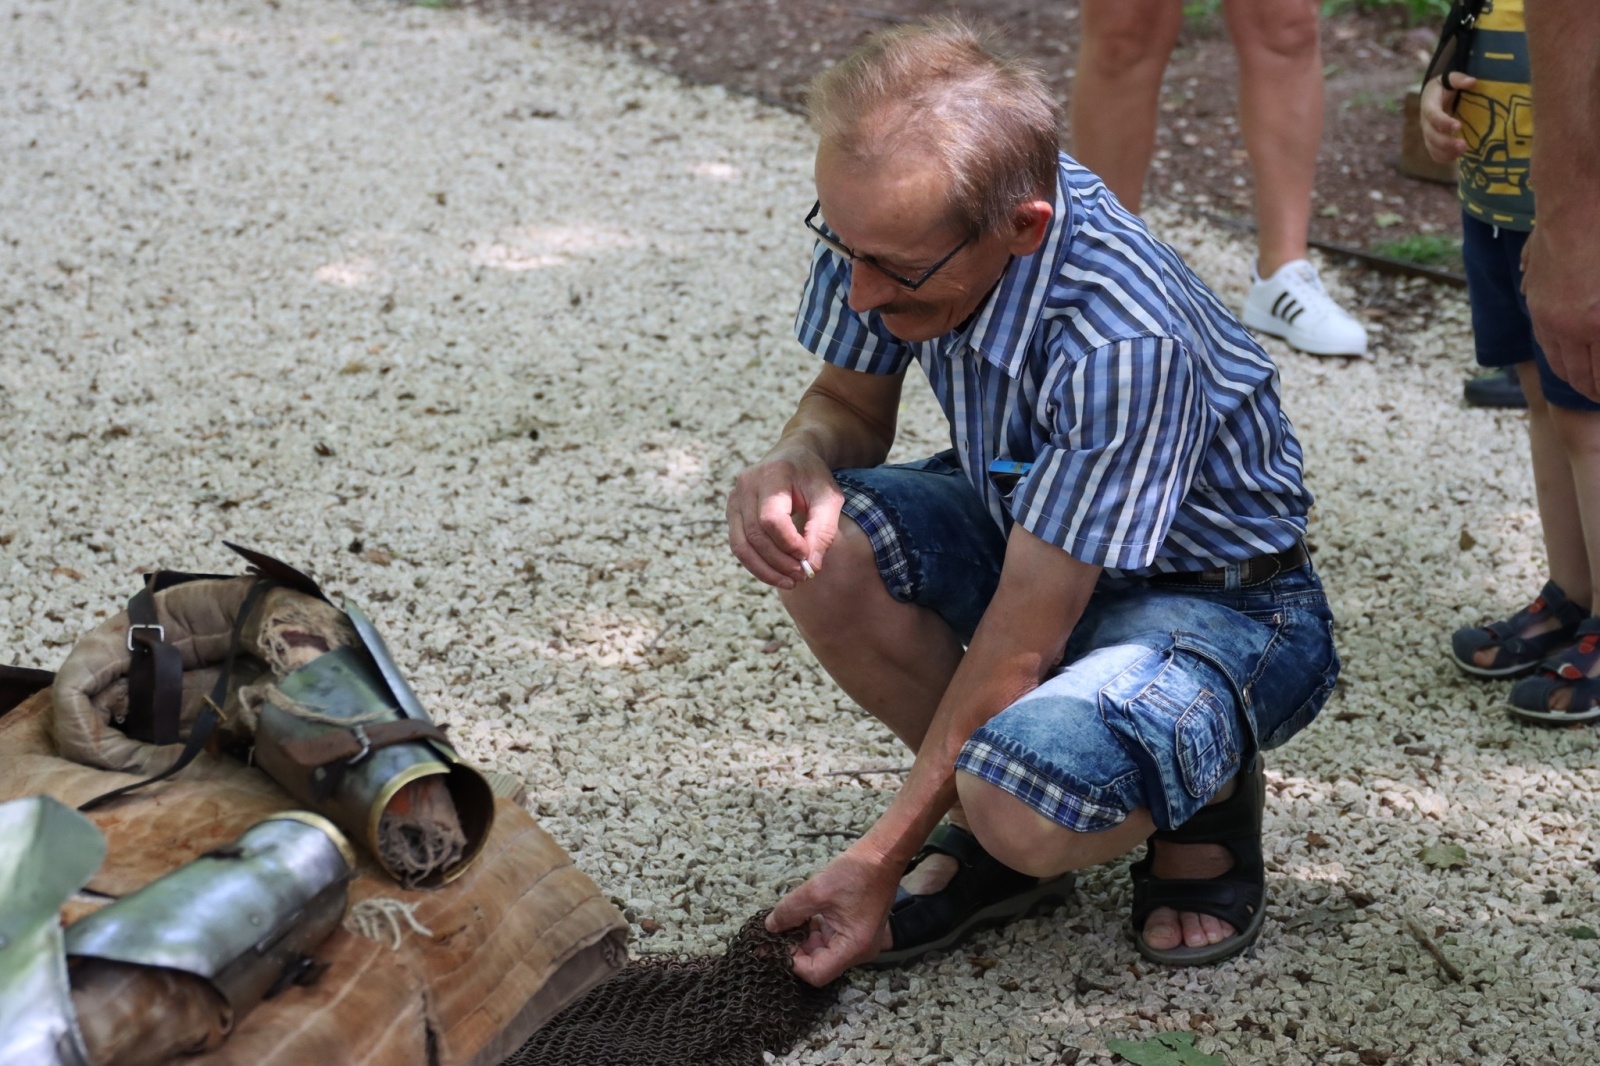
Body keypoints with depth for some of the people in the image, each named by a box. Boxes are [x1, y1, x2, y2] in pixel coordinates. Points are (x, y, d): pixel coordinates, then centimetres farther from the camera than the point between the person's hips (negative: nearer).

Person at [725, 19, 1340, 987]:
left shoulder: (1124, 346, -37)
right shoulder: (895, 218, -18)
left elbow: (1018, 647, -30)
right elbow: (851, 402, 2)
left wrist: (880, 860, -23)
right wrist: (799, 458, -24)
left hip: (1221, 605, -7)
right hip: (1034, 530, 7)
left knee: (1024, 813, -34)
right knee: (818, 545, -22)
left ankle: (1207, 792, 2)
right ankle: (1000, 834, 1)